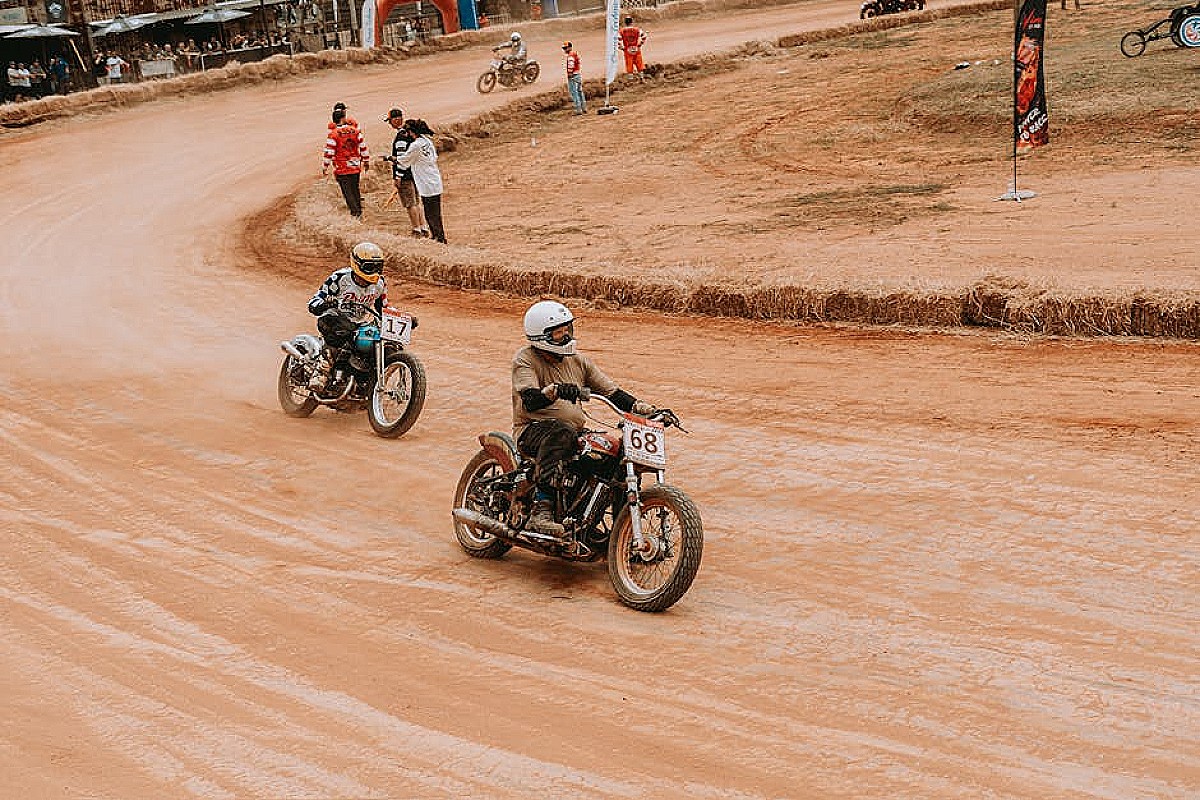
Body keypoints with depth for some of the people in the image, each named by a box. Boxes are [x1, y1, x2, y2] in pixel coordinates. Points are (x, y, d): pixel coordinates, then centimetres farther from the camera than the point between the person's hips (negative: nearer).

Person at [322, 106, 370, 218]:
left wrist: (324, 167, -2)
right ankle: (359, 210, 27)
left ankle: (355, 213, 0)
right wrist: (366, 161, 16)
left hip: (342, 169, -4)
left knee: (348, 192, 3)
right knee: (355, 189, 18)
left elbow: (329, 153, -12)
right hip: (355, 166, 4)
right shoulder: (355, 130, -2)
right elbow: (363, 147, 4)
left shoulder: (333, 134, -13)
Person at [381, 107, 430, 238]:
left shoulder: (401, 135, -18)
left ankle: (417, 231, 0)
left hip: (405, 175, -9)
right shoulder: (410, 133, 11)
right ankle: (425, 229, 17)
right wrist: (390, 158, 29)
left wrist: (398, 177, -18)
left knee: (410, 204, -3)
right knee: (417, 202, 15)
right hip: (415, 173, 9)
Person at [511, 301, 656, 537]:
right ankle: (540, 511, -45)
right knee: (561, 432, -39)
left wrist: (648, 410, -4)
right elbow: (530, 400, -23)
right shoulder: (525, 360, -6)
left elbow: (612, 392, 11)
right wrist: (555, 391, -45)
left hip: (576, 432, 6)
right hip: (532, 430, -6)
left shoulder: (577, 361, 14)